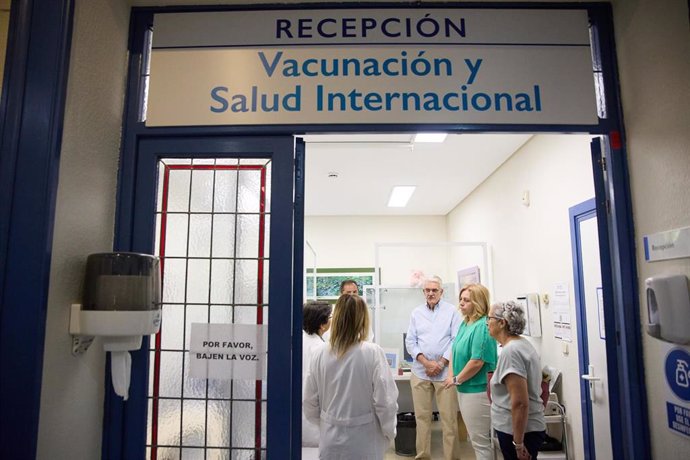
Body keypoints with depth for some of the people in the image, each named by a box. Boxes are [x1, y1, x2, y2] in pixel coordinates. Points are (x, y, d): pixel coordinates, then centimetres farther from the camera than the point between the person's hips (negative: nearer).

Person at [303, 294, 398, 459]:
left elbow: (309, 403, -2)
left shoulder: (320, 355, -10)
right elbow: (385, 401, -15)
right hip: (364, 442, -2)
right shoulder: (373, 353, -19)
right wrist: (389, 432, 2)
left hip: (331, 440, 2)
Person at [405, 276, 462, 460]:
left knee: (449, 417, -1)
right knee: (421, 416, 7)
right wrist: (426, 362, -7)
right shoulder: (416, 313, 9)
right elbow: (410, 342, 6)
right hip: (420, 372, 3)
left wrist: (440, 363, -9)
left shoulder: (451, 311, 2)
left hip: (445, 372, -2)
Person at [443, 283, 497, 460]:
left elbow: (477, 361, -25)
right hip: (464, 389, 9)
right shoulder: (464, 323, 7)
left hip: (477, 390, -9)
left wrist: (457, 380, -14)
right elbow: (454, 351, 12)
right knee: (475, 437, 21)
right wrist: (451, 376, -1)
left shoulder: (482, 326, -21)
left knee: (480, 440, 5)